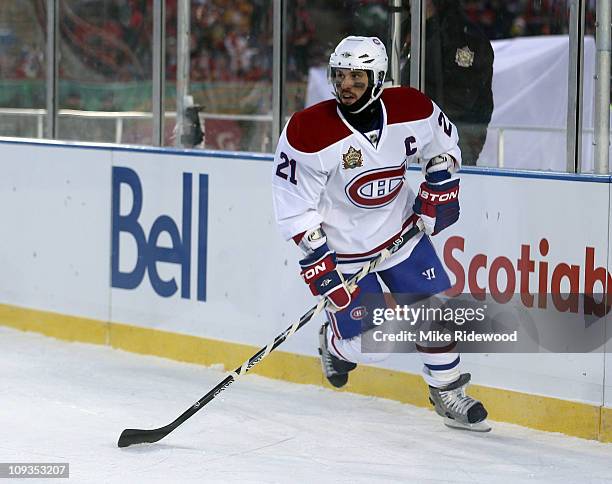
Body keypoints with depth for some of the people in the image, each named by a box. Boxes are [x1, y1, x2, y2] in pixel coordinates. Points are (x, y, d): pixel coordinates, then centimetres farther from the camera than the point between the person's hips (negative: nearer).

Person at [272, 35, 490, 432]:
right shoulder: (309, 133, -25)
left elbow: (444, 144, 9)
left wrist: (439, 189, -4)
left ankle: (449, 393, 20)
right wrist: (317, 261, -19)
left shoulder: (413, 110, -14)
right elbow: (293, 204, -16)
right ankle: (334, 340, 32)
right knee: (367, 345, -4)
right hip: (341, 249, -3)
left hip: (402, 233, 3)